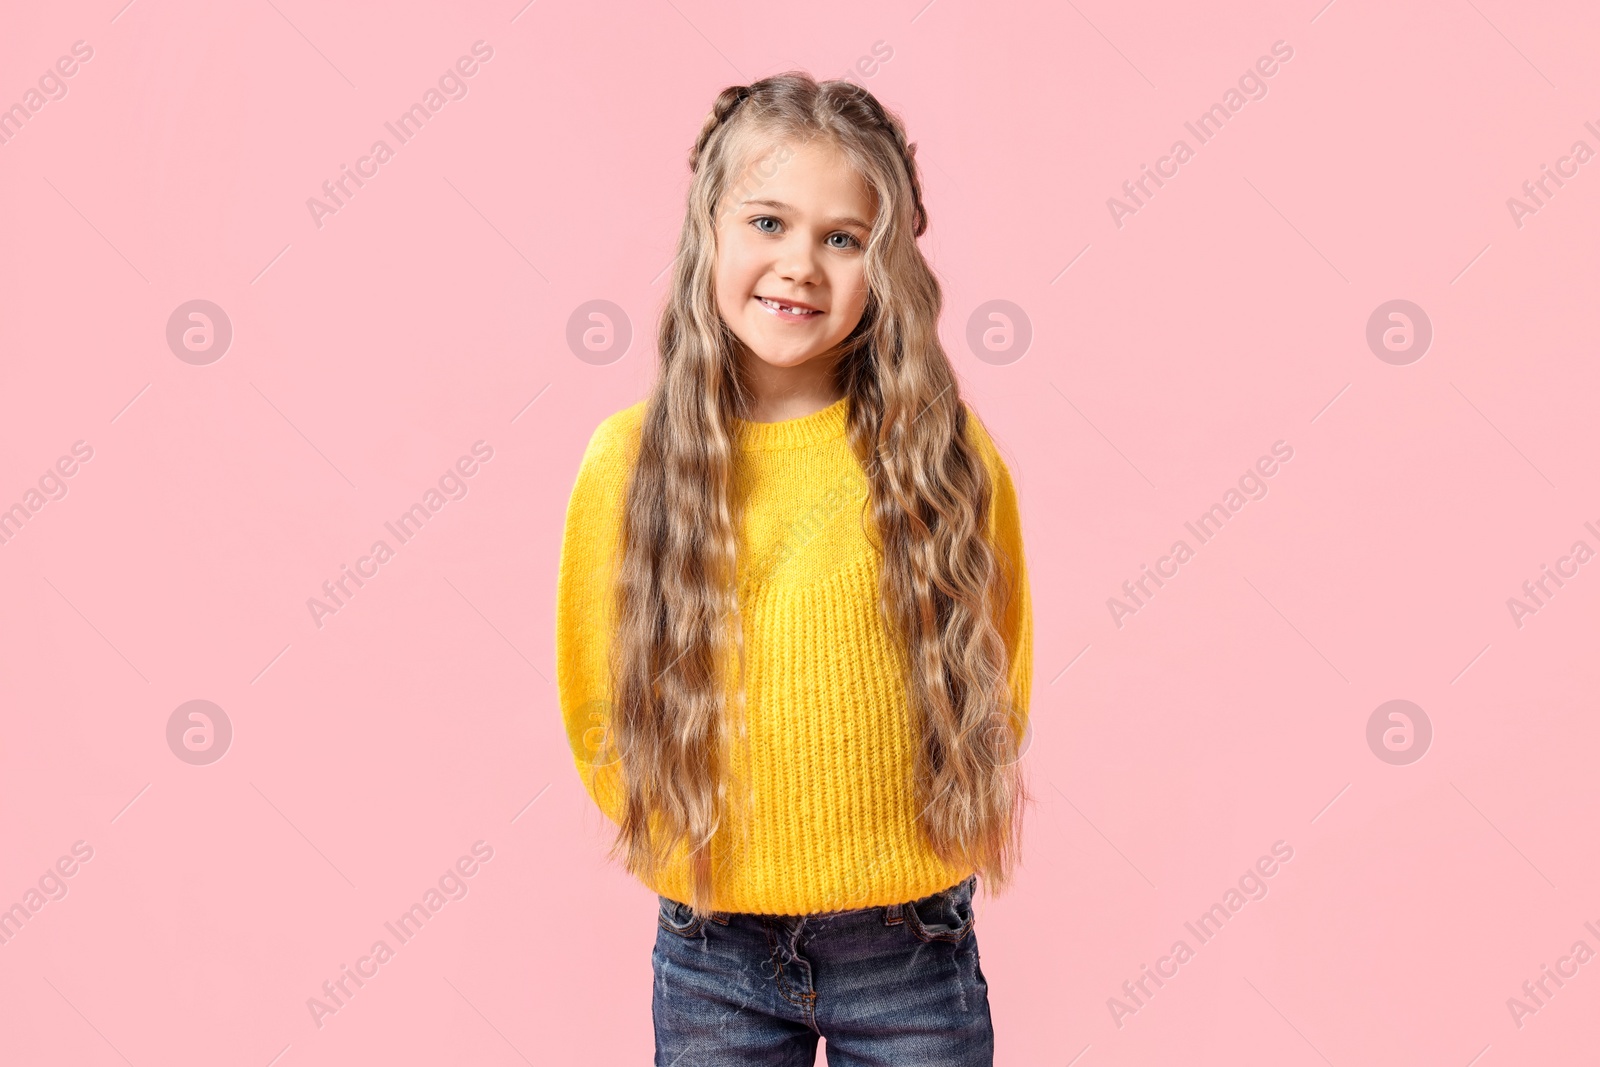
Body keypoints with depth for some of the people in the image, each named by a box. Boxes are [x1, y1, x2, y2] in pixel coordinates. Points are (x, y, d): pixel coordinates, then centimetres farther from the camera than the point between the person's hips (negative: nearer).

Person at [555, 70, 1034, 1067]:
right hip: (713, 957, 1)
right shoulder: (629, 460, -7)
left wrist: (929, 843, 4)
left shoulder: (948, 456, -8)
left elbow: (996, 682, 6)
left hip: (909, 950, 0)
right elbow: (599, 703, 5)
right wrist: (688, 852, 1)